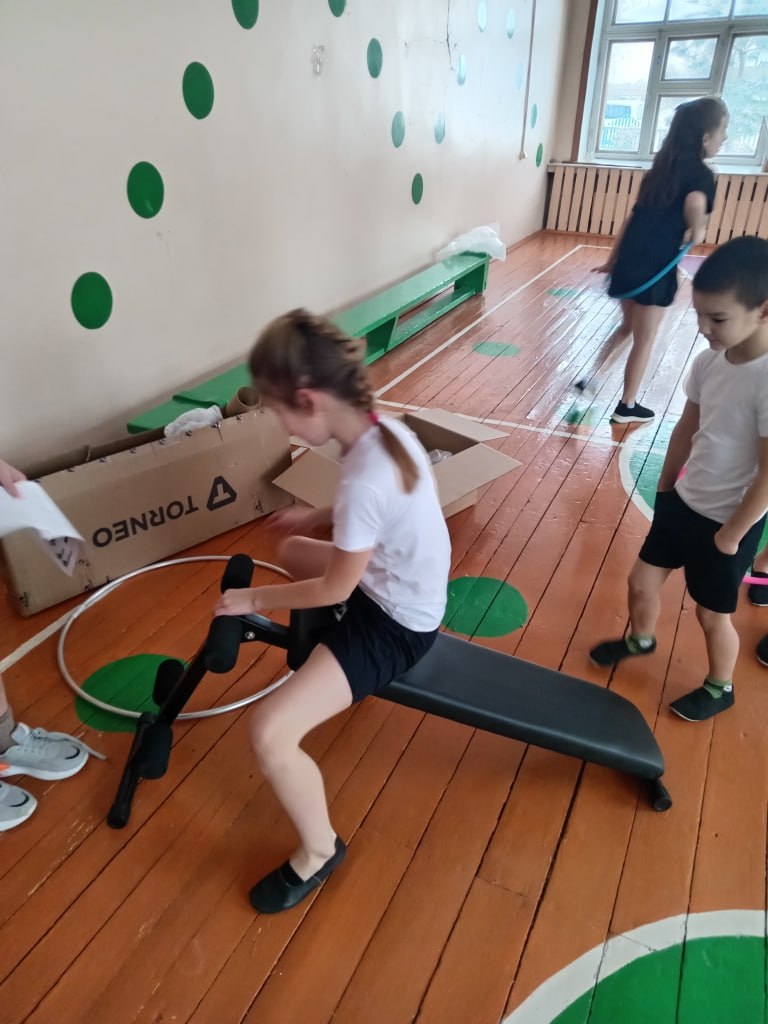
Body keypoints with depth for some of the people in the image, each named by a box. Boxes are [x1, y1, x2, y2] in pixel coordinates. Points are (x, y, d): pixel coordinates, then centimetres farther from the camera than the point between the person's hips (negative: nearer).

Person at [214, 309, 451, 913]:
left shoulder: (365, 480, -35)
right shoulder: (383, 428, -9)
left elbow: (334, 590, -20)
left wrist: (255, 600, -6)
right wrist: (316, 519, 16)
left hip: (395, 627, -10)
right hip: (397, 592, 10)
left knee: (269, 733, -18)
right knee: (291, 549, 31)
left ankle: (319, 851, 11)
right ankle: (323, 671, 50)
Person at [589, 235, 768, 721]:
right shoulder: (710, 359, -7)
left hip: (727, 521, -6)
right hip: (683, 502, 6)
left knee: (712, 613, 13)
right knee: (642, 580, 19)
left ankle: (720, 688, 41)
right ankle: (641, 639, 51)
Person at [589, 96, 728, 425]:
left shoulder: (663, 168, 12)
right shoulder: (702, 174, -11)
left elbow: (634, 218, 14)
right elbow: (695, 203, -35)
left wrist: (612, 260, 19)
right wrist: (696, 231, -15)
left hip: (630, 261, 7)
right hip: (656, 269, -7)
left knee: (627, 327, 26)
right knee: (644, 339, 7)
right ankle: (627, 407, 19)